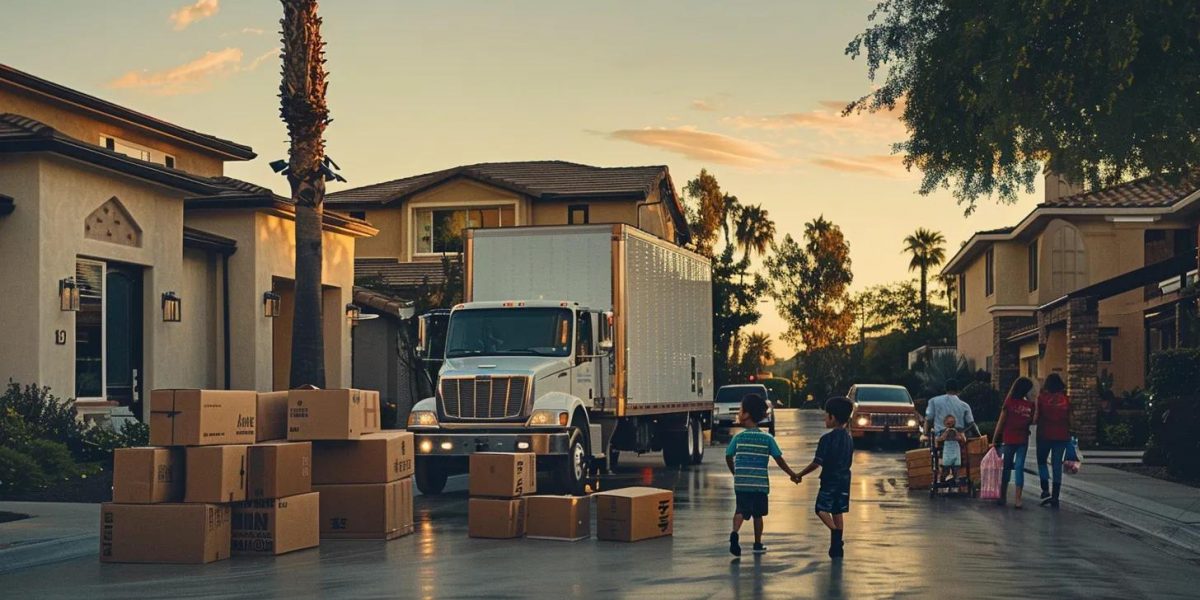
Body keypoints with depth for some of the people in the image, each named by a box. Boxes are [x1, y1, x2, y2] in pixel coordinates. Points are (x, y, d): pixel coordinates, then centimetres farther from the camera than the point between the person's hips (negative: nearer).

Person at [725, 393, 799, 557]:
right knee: (758, 514, 13)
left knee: (741, 511, -2)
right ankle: (758, 544, 19)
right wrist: (792, 474, 11)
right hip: (760, 483, 1)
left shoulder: (738, 437, -3)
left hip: (741, 483, -1)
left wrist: (735, 473, 18)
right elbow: (779, 459, 0)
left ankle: (734, 532, -29)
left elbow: (729, 457, 0)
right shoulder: (767, 438, -1)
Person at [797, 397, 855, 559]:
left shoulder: (827, 438, -15)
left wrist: (800, 475, -7)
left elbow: (817, 463, -16)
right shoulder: (848, 439, 8)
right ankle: (837, 547, 11)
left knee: (821, 509, 2)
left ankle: (836, 533, -21)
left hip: (829, 480, -7)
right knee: (837, 512, 11)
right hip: (844, 479, 7)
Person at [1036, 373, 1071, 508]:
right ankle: (1055, 497, 7)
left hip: (1045, 434, -2)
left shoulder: (1042, 397, -4)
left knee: (1042, 461, 14)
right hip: (1062, 435, 2)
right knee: (1057, 465, 7)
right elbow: (1069, 419, 5)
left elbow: (1037, 417, -5)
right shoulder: (1066, 399, 1)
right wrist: (1069, 434, 17)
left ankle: (1046, 491, -3)